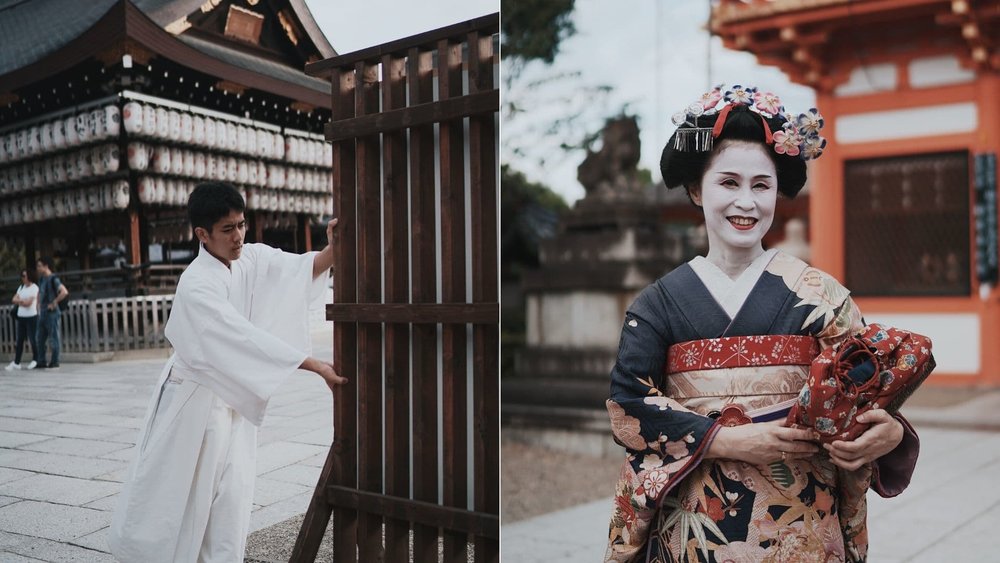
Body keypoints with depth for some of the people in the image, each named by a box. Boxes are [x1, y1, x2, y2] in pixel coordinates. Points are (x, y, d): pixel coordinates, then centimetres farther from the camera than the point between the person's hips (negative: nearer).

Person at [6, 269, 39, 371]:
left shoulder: (34, 287, -7)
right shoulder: (21, 287, 14)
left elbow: (28, 302, -14)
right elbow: (14, 300, 8)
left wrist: (19, 301, 1)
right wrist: (23, 301, -9)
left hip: (31, 317, -7)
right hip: (21, 317, 7)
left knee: (32, 339, -2)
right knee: (19, 340, 5)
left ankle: (35, 360, 12)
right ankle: (16, 362, 6)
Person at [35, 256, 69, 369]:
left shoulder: (53, 279, -13)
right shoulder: (41, 279, 13)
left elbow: (64, 292, -27)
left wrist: (54, 303, -19)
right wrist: (39, 307, 18)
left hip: (52, 313, -9)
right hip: (42, 313, 9)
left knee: (53, 338, -2)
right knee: (39, 339, 10)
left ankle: (54, 362, 4)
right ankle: (41, 362, 16)